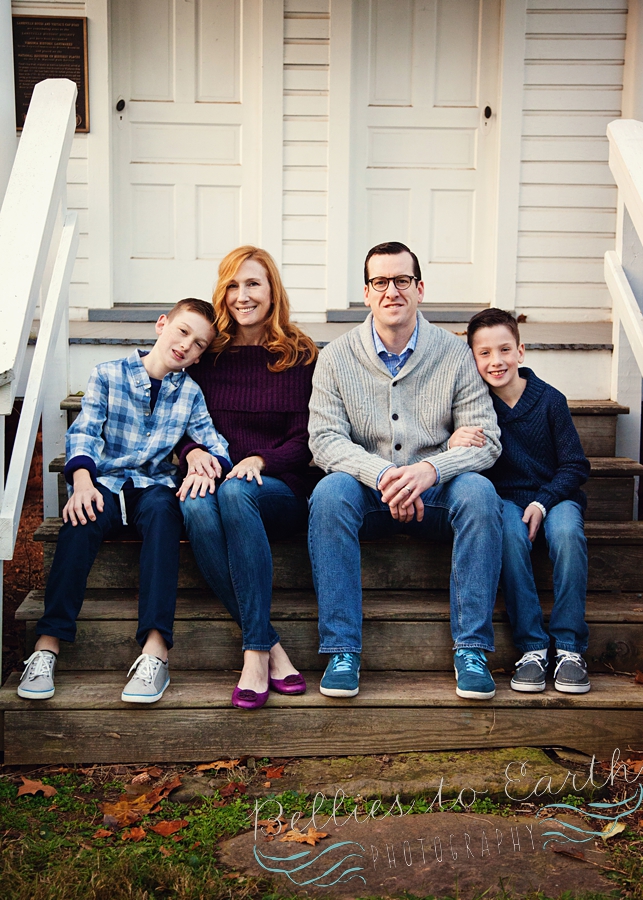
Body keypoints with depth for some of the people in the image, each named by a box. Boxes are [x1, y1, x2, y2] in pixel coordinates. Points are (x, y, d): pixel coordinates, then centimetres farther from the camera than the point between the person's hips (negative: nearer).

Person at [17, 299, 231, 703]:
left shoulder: (190, 393, 12)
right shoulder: (107, 375, 7)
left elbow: (213, 441, 2)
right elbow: (84, 433, -2)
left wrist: (210, 461, -23)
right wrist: (83, 482, -20)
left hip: (156, 484, 1)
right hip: (106, 483, 0)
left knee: (161, 510, -35)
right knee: (83, 519, -34)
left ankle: (156, 647, -46)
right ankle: (48, 644, -34)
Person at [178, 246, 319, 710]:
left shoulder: (300, 355, 8)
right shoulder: (207, 354, 14)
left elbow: (306, 440, 2)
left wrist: (261, 460, -17)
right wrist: (194, 453, -12)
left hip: (282, 492, -2)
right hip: (214, 480, 2)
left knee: (235, 492, -38)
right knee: (196, 505, -36)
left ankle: (255, 652, -36)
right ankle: (272, 648, -32)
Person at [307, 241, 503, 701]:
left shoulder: (455, 354, 1)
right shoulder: (337, 357, 1)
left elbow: (485, 439, -5)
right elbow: (325, 438, -8)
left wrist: (430, 469, -25)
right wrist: (381, 474, -26)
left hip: (434, 492, 0)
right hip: (367, 492, 0)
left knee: (479, 492, -30)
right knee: (330, 492, -32)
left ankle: (472, 648, -23)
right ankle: (342, 650, -26)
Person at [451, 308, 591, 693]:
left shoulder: (549, 399, -3)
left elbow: (576, 466, -1)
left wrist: (543, 502, -17)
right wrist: (453, 444, -27)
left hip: (555, 494, 0)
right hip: (505, 498, 0)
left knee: (567, 532, -33)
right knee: (510, 533, -34)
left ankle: (570, 647, -24)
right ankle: (532, 647, -28)